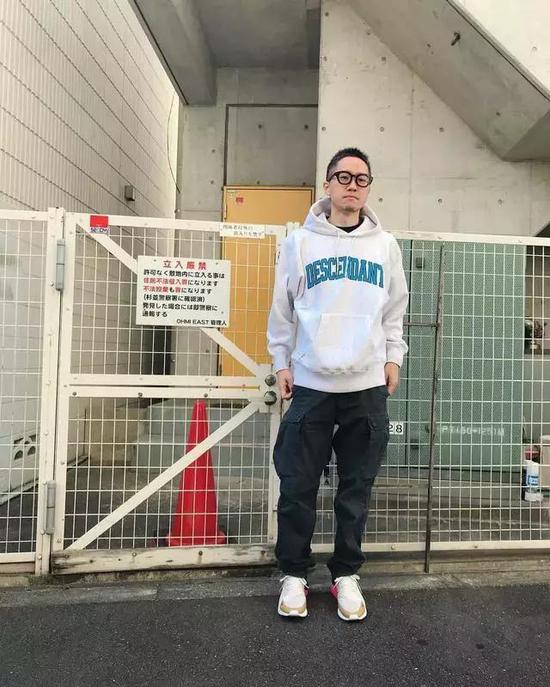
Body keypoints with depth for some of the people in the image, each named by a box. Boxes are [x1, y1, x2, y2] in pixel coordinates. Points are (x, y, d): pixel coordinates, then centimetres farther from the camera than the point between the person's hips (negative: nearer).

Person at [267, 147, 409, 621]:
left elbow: (395, 309, 15)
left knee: (357, 489, 10)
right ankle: (294, 574, 24)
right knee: (299, 487, 5)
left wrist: (393, 357, 8)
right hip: (310, 384, -1)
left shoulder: (385, 245, 9)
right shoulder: (300, 241, 3)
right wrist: (281, 363, 4)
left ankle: (346, 574, 27)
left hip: (368, 386, 2)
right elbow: (282, 309, 6)